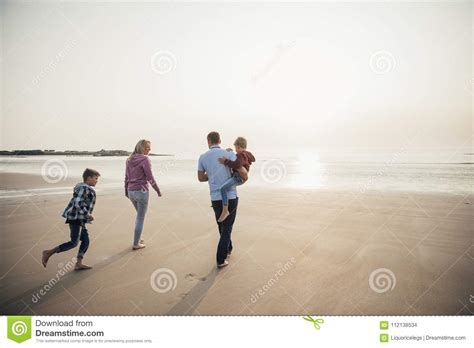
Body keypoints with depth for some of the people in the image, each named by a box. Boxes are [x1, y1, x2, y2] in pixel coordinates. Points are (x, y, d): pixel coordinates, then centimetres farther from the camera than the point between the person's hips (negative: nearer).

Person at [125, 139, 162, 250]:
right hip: (141, 191, -7)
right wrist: (158, 191, -4)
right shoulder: (145, 159, -12)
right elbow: (150, 178, -14)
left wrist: (126, 191, 23)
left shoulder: (130, 160, 8)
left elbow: (126, 177, 12)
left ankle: (138, 238, 29)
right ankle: (136, 244, 10)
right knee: (140, 218, 4)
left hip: (131, 191, 7)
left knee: (140, 215, 24)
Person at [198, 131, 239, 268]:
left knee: (222, 225, 26)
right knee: (227, 227, 8)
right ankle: (221, 259, 9)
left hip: (216, 198, 3)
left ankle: (228, 248, 44)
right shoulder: (230, 154, -5)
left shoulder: (203, 157, 3)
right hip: (231, 197, -2)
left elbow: (200, 178, 12)